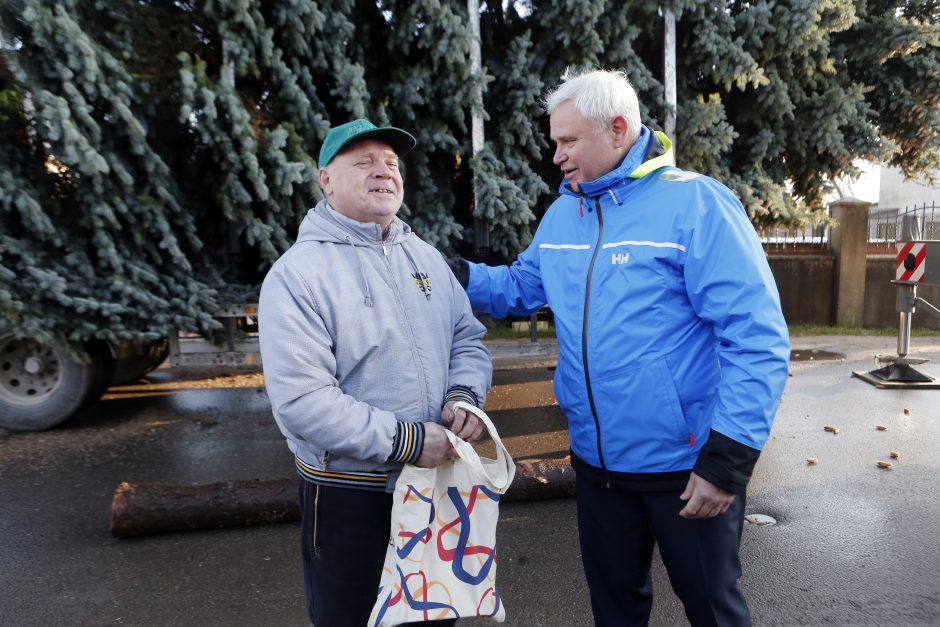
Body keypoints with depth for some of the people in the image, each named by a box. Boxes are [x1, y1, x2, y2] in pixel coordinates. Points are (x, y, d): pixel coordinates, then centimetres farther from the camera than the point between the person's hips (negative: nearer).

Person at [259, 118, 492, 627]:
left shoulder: (426, 257, 5)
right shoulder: (298, 273, -15)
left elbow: (468, 338, 10)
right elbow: (300, 399, -23)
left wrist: (464, 394, -11)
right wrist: (404, 441, -23)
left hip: (435, 478, 6)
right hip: (348, 493, -5)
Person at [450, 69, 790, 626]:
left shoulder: (695, 203, -17)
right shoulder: (562, 213, 4)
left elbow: (758, 339, -20)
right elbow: (522, 287, 13)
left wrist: (729, 456, -23)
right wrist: (448, 273, -2)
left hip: (687, 463, -5)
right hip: (597, 459, 6)